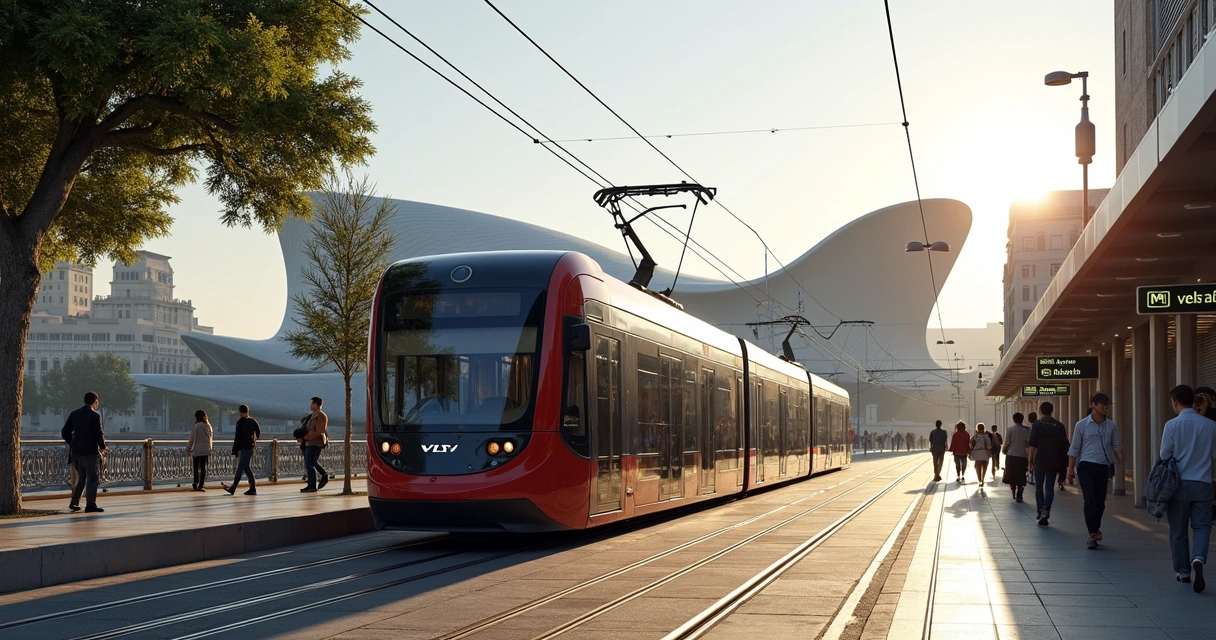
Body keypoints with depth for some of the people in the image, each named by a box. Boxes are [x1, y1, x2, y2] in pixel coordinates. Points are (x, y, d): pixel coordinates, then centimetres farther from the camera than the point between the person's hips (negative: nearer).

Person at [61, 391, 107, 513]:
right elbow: (99, 434, -14)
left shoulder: (74, 414, 7)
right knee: (93, 478, 2)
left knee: (81, 478, 18)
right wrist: (102, 447, 2)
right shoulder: (95, 415, -11)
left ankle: (74, 503, 15)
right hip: (90, 451, -6)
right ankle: (90, 505, -2)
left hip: (76, 452, 6)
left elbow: (65, 432, 8)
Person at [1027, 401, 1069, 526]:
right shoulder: (1059, 425, 2)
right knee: (1049, 488, 3)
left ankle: (1040, 511, 9)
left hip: (1039, 461, -1)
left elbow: (1032, 444, -11)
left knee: (1039, 487, 12)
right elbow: (1064, 445, 5)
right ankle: (1046, 510, -17)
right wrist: (1062, 463, 14)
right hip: (1054, 462, 1)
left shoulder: (1037, 424, -4)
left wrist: (1030, 459, -6)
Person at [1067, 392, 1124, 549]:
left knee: (1100, 501, 10)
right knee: (1090, 499, -11)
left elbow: (1117, 446, 10)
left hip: (1104, 467, 3)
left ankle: (1095, 531, 27)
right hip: (1086, 466, -3)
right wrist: (1071, 469, 0)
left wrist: (1122, 461, -7)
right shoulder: (1082, 425, -2)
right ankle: (1093, 533, -9)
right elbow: (1074, 449, 2)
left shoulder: (1111, 426, 6)